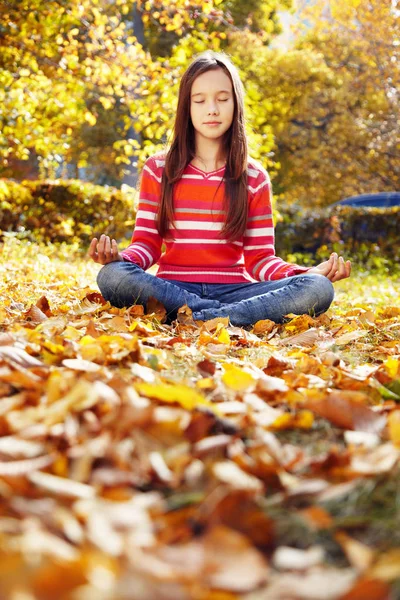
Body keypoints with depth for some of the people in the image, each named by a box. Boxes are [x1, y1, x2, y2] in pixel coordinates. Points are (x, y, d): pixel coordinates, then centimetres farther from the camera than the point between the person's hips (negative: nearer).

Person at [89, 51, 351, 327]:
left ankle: (194, 319, -30)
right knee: (112, 275, -33)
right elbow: (146, 244, 5)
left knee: (318, 289, -26)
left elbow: (261, 258, 5)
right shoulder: (158, 169, 9)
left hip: (232, 290, 1)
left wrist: (308, 273, -14)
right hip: (171, 289, 0)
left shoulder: (254, 177, 9)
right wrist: (121, 257, -19)